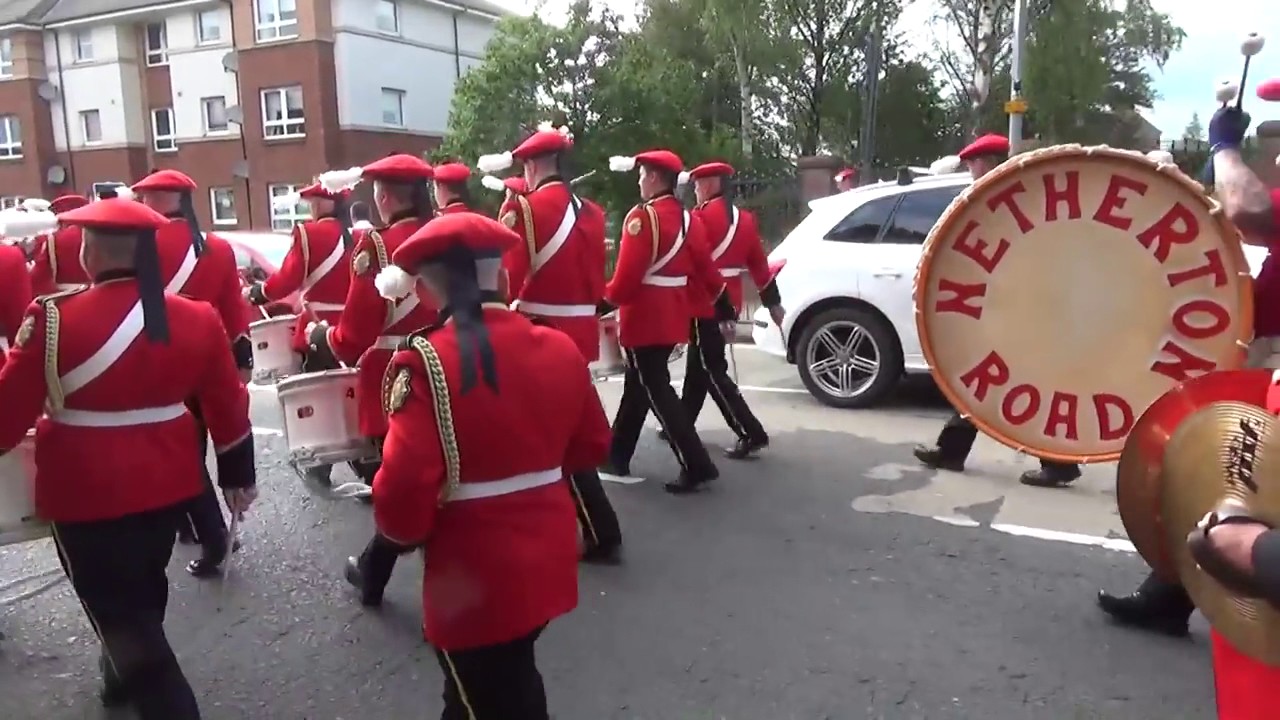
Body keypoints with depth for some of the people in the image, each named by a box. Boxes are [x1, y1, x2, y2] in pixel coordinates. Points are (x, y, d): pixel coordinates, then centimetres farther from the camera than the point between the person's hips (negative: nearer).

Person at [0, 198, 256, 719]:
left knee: (115, 605, 8)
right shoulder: (195, 318, -6)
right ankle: (126, 676, 50)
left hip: (86, 492, -5)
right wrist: (237, 475, 14)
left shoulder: (53, 319, -17)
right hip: (167, 483, 5)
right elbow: (228, 405, 2)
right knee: (142, 588, 26)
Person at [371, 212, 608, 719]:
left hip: (475, 579, -5)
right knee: (509, 676, 28)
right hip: (547, 560, 6)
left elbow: (405, 485, -25)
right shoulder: (560, 348, -4)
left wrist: (403, 532, -5)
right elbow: (592, 446, 7)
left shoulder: (426, 362, -21)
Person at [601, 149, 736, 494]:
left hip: (644, 317, -9)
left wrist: (605, 303, -6)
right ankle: (617, 456, 29)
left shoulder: (642, 216, -16)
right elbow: (705, 266, 13)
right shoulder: (686, 217, 9)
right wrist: (723, 305, 19)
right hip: (672, 316, 9)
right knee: (638, 384, 18)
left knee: (656, 390, -4)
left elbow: (628, 274, -20)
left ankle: (696, 466, -7)